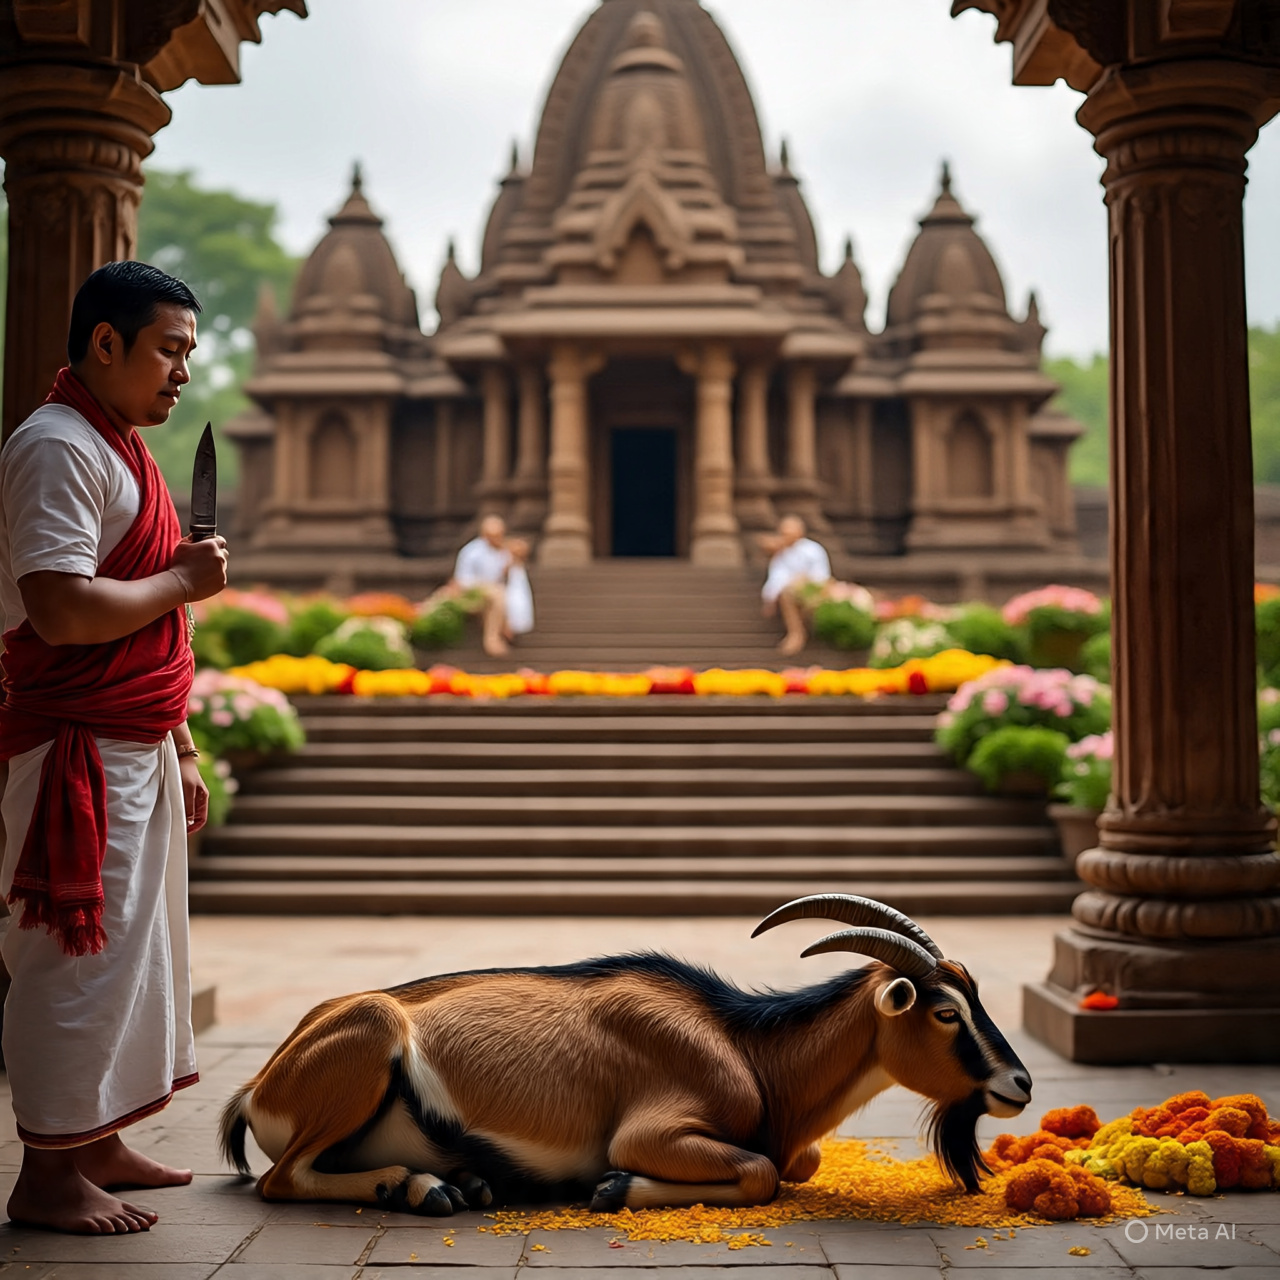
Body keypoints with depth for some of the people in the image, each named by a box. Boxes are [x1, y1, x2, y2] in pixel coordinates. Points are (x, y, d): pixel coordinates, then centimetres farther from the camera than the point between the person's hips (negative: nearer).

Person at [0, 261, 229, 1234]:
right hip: (79, 751, -10)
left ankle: (98, 1145, 28)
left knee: (135, 947, 16)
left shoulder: (124, 450, 18)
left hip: (137, 748, 10)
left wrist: (182, 749, 21)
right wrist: (183, 580, -13)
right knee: (81, 956, -4)